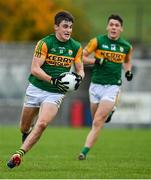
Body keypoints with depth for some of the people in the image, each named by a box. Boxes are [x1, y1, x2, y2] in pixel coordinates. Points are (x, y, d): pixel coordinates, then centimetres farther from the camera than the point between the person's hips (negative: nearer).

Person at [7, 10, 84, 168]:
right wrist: (53, 80, -27)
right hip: (36, 89, -1)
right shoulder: (45, 43, -11)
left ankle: (19, 155, -21)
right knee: (24, 128, 10)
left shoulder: (76, 47, 1)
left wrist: (79, 77, -13)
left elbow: (80, 69, 11)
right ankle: (27, 133, 48)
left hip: (56, 94, 1)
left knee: (42, 123, -23)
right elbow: (35, 69, -15)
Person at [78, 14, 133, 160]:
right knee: (96, 121, 13)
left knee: (97, 122, -14)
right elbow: (82, 57, 1)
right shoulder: (97, 41, -4)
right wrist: (95, 61, -16)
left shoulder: (126, 46, 3)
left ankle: (84, 152, -15)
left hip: (112, 87, -1)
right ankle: (110, 110, 47)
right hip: (96, 86, 1)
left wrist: (128, 71, 4)